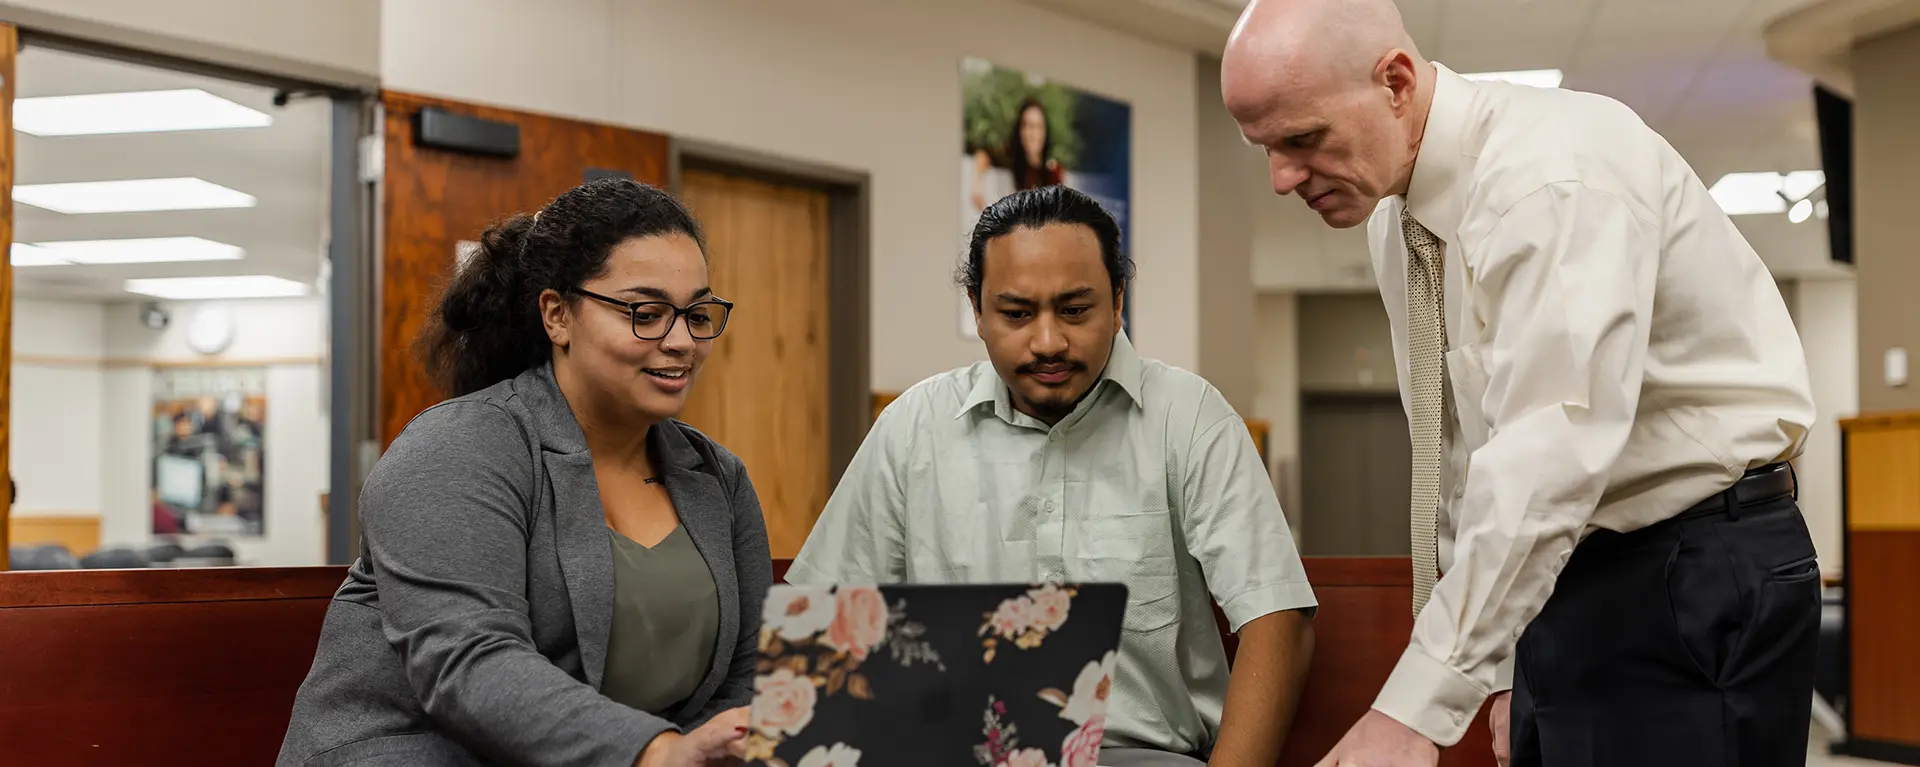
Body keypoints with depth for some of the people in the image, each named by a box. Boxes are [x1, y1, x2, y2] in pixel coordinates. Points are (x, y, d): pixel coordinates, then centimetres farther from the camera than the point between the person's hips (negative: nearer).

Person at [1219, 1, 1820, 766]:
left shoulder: (1554, 172, -22)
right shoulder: (1396, 216, 5)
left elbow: (1552, 454, -30)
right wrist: (1503, 670, 8)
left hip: (1695, 582, -7)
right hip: (1562, 585, 8)